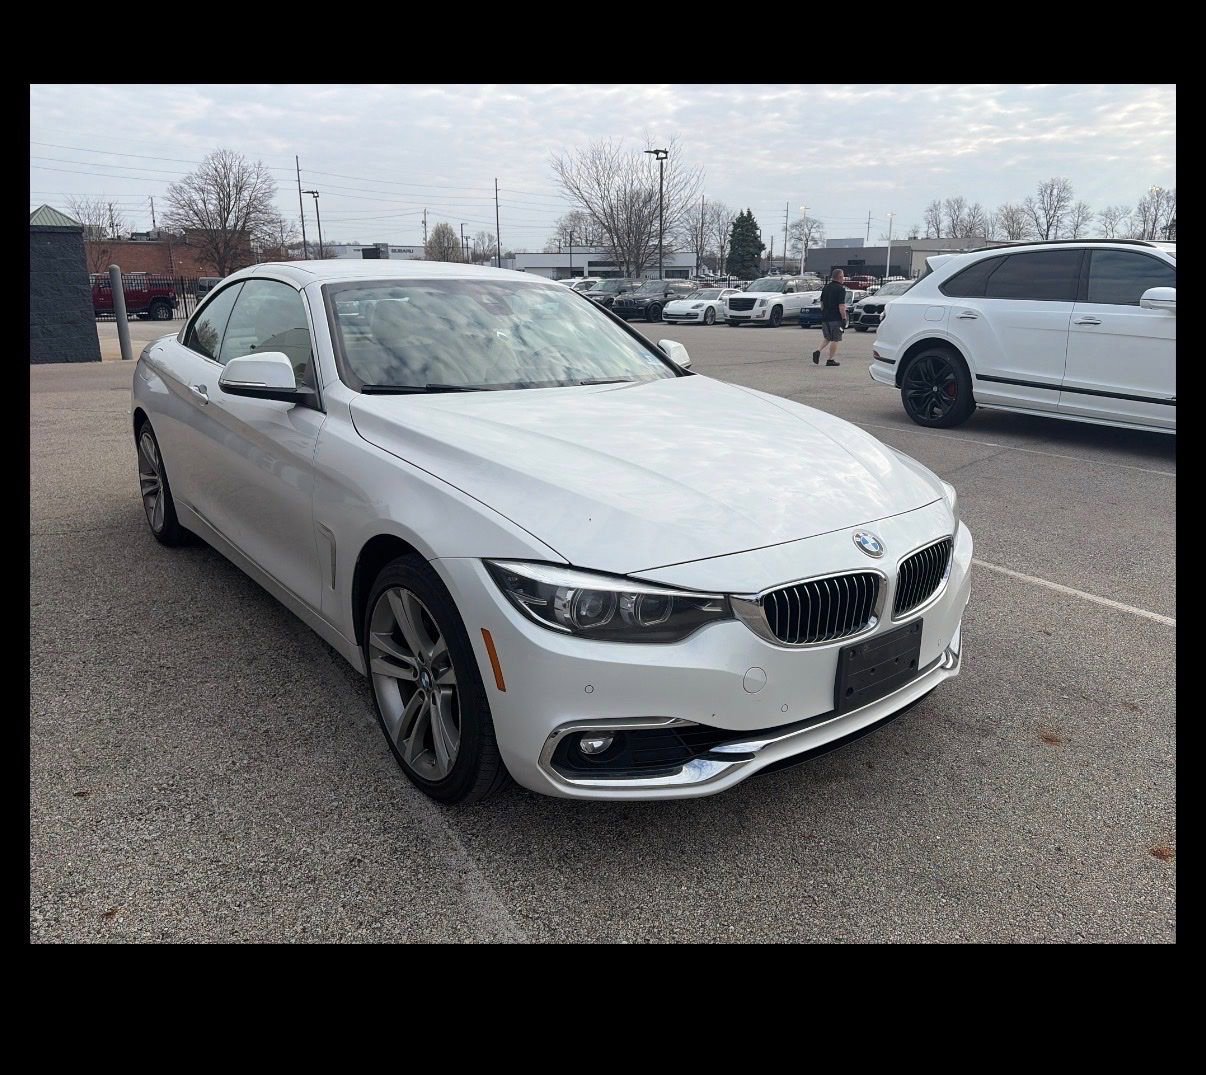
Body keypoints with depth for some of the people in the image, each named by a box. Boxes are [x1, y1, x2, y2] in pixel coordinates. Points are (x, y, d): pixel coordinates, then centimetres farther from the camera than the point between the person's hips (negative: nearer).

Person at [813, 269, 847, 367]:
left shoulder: (825, 287, 10)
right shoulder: (840, 289, -12)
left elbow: (821, 304, 15)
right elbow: (841, 306, -17)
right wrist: (844, 319, -12)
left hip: (825, 318, 7)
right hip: (836, 318, -7)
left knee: (827, 338, 19)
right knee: (835, 340, 3)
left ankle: (818, 351, -2)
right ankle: (831, 360, 4)